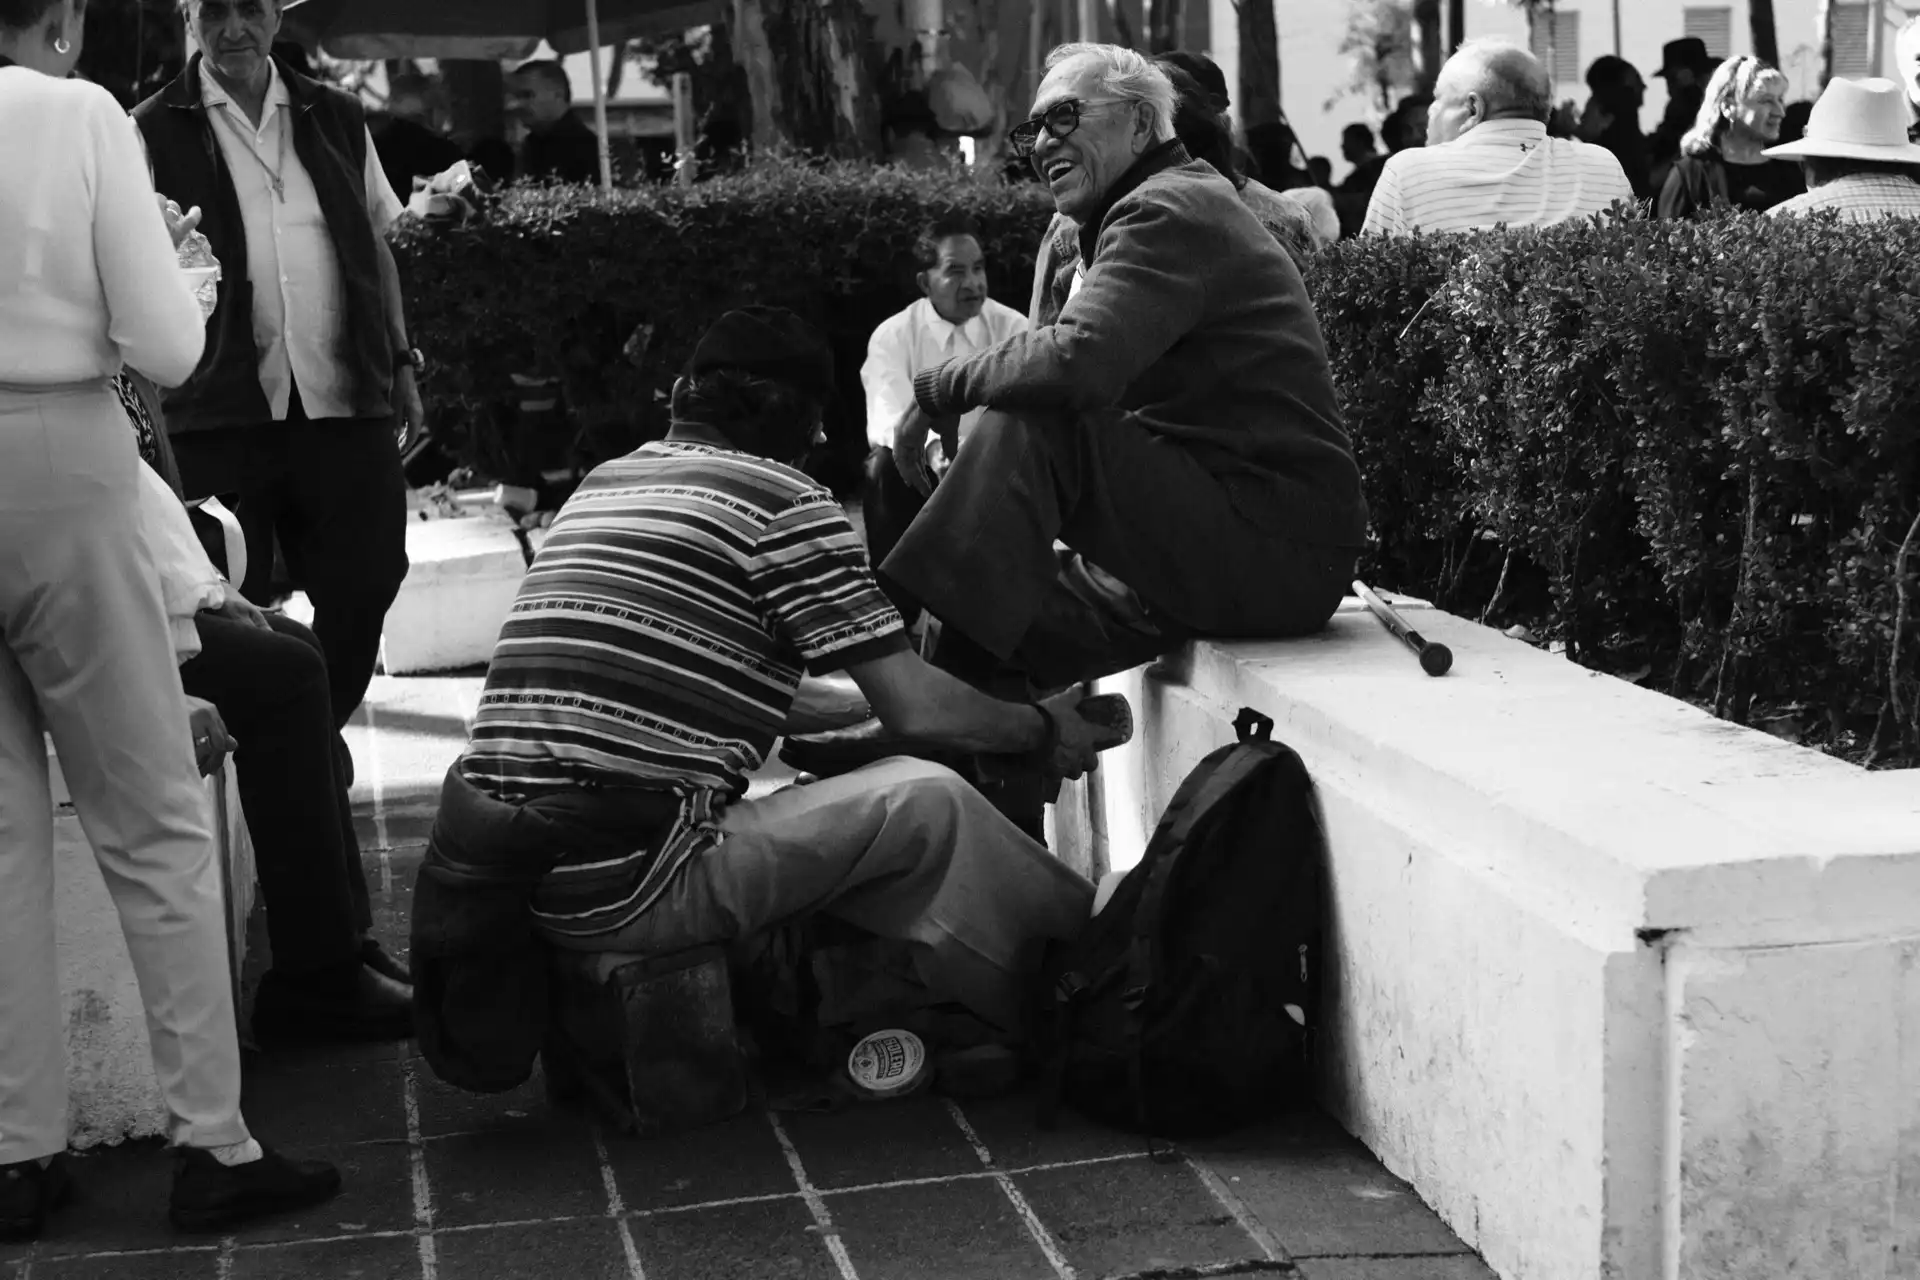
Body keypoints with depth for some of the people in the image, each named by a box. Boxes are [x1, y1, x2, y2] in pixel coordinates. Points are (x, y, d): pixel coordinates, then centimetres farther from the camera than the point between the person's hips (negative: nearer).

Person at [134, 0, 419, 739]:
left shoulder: (337, 119, 14)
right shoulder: (156, 130, 2)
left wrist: (402, 364, 12)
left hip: (346, 402, 3)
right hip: (221, 413, -3)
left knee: (365, 588, 4)